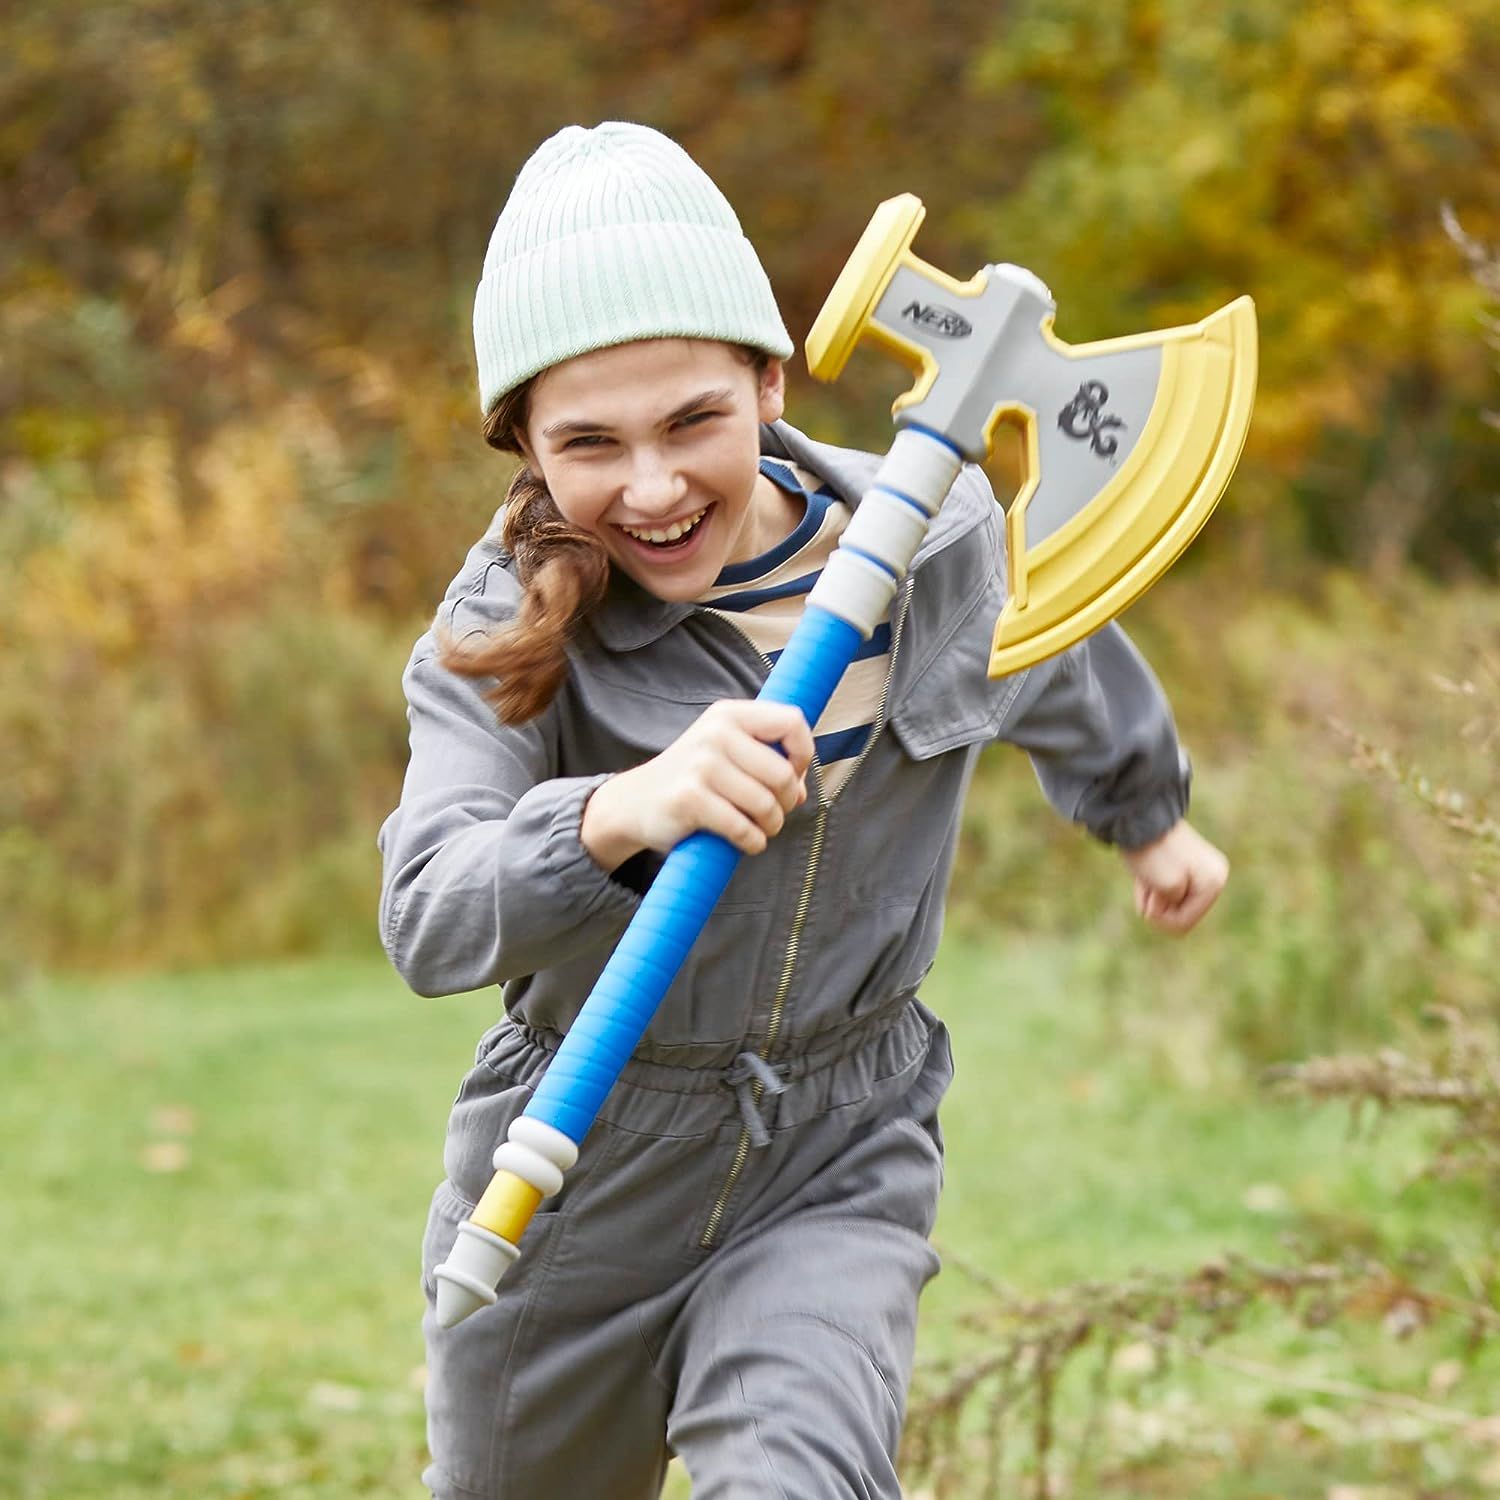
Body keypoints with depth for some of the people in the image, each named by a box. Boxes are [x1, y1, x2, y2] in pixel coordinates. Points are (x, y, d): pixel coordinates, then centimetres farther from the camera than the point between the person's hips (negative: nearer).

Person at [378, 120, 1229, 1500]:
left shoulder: (936, 537, -10)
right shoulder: (509, 625, -18)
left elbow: (1063, 675, 15)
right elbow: (426, 921, -34)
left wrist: (1152, 818, 34)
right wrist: (623, 811, -54)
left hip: (841, 1167, 0)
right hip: (571, 1176, 0)